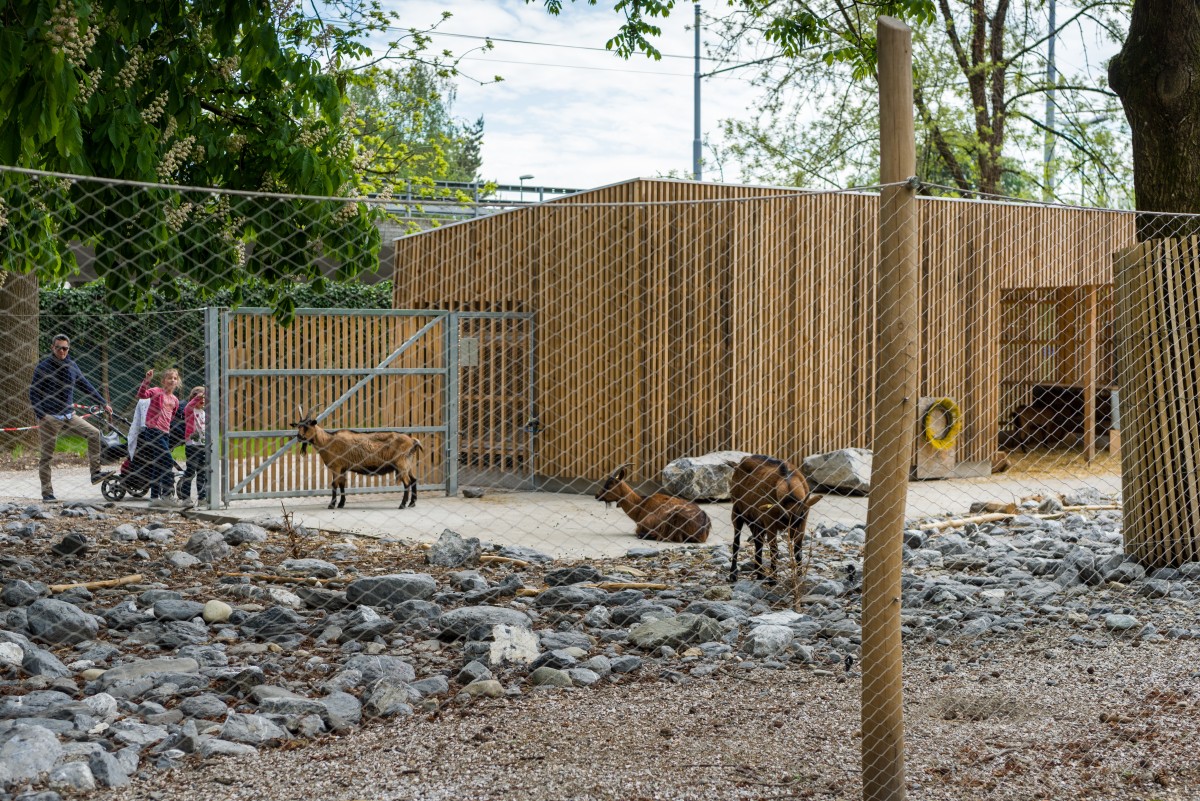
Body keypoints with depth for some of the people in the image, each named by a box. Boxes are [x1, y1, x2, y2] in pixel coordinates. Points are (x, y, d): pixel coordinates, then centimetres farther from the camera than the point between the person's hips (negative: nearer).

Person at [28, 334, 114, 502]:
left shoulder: (72, 366, 9)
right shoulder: (43, 367, -6)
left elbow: (86, 385, 19)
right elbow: (33, 392, -5)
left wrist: (103, 403, 18)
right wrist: (40, 416, -15)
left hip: (69, 415, 5)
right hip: (49, 417, -5)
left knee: (94, 433, -10)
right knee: (46, 456, -1)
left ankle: (95, 473, -8)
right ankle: (47, 493, 6)